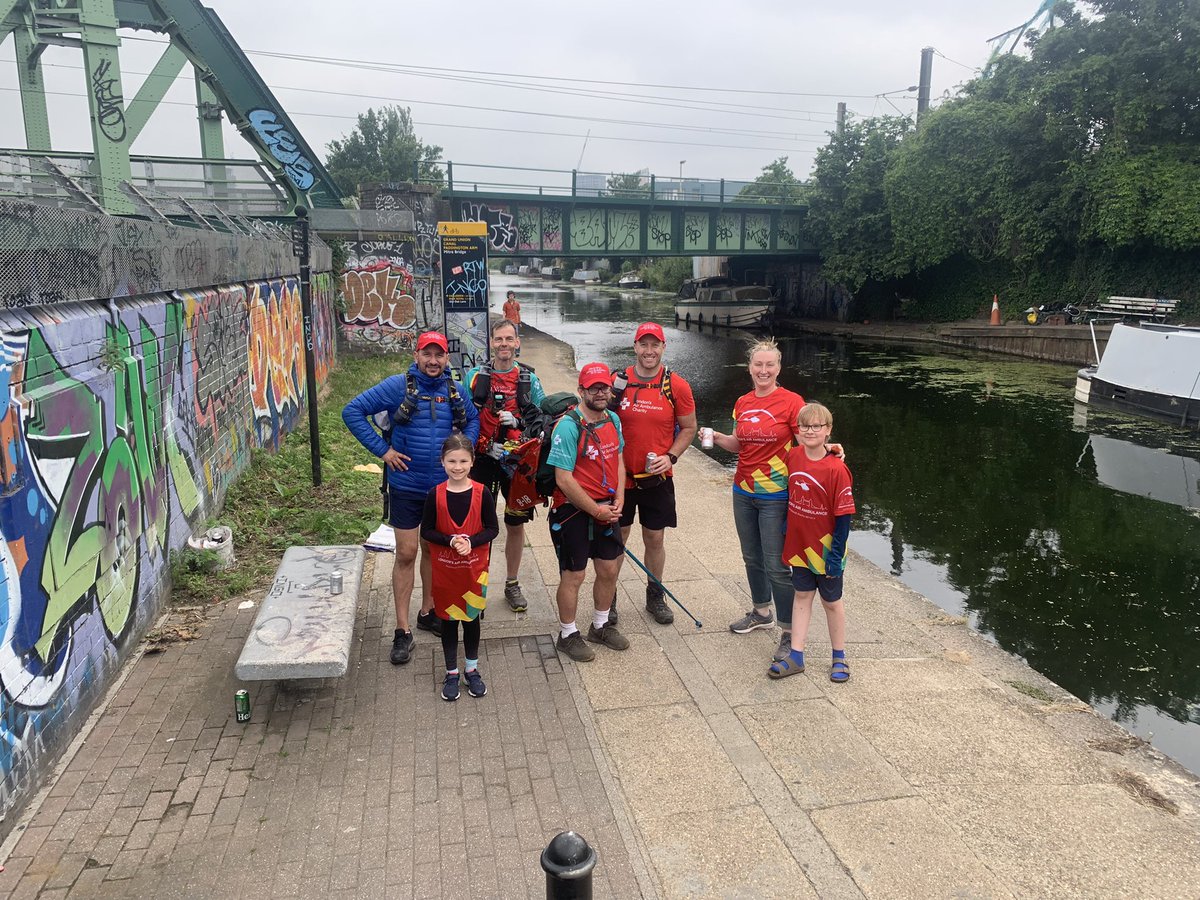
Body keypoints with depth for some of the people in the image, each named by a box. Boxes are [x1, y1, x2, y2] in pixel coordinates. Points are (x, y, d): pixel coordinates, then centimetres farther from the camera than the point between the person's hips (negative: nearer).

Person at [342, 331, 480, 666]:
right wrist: (382, 450, -13)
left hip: (443, 486, 4)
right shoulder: (397, 386, -11)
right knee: (406, 554, 1)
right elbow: (353, 411, -9)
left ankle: (427, 612, 35)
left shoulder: (456, 390, 0)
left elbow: (473, 419, 18)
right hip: (406, 486, -3)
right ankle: (402, 630, 11)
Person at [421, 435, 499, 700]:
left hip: (474, 567, 0)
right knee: (448, 619, 12)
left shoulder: (482, 493, -9)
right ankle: (451, 673, 27)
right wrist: (450, 541, -21)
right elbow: (426, 531, -5)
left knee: (472, 617, 13)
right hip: (444, 569, 0)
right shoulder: (436, 495, -9)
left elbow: (493, 528, -5)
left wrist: (471, 542, -21)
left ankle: (472, 669, 32)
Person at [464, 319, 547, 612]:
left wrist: (517, 422, -14)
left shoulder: (529, 379, 2)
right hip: (483, 460, -1)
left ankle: (512, 583, 25)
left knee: (516, 523, 9)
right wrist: (485, 446, -8)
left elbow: (541, 419, 4)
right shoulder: (475, 376, 1)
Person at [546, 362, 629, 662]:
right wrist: (595, 510, -15)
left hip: (606, 509, 7)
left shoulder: (613, 419, 4)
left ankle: (601, 626, 38)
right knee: (573, 576, 4)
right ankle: (568, 636, 24)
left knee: (609, 570, 16)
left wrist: (618, 501, 1)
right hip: (573, 511, -7)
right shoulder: (568, 426, -20)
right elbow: (564, 479, -22)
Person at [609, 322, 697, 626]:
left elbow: (689, 428, 5)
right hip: (619, 475, 0)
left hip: (657, 478, 1)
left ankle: (655, 597, 31)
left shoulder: (677, 386, -4)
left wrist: (670, 456, -10)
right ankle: (608, 598, 26)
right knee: (616, 537, 10)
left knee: (655, 539, 12)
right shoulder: (617, 381, -5)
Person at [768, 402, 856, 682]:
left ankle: (840, 658, 31)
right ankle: (796, 657, 23)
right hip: (798, 544, 4)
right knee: (801, 596, 14)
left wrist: (836, 554, -17)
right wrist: (786, 532, 10)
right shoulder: (793, 456, -5)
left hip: (825, 549, -4)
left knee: (831, 601, 13)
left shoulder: (836, 469, -21)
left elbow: (843, 515, -17)